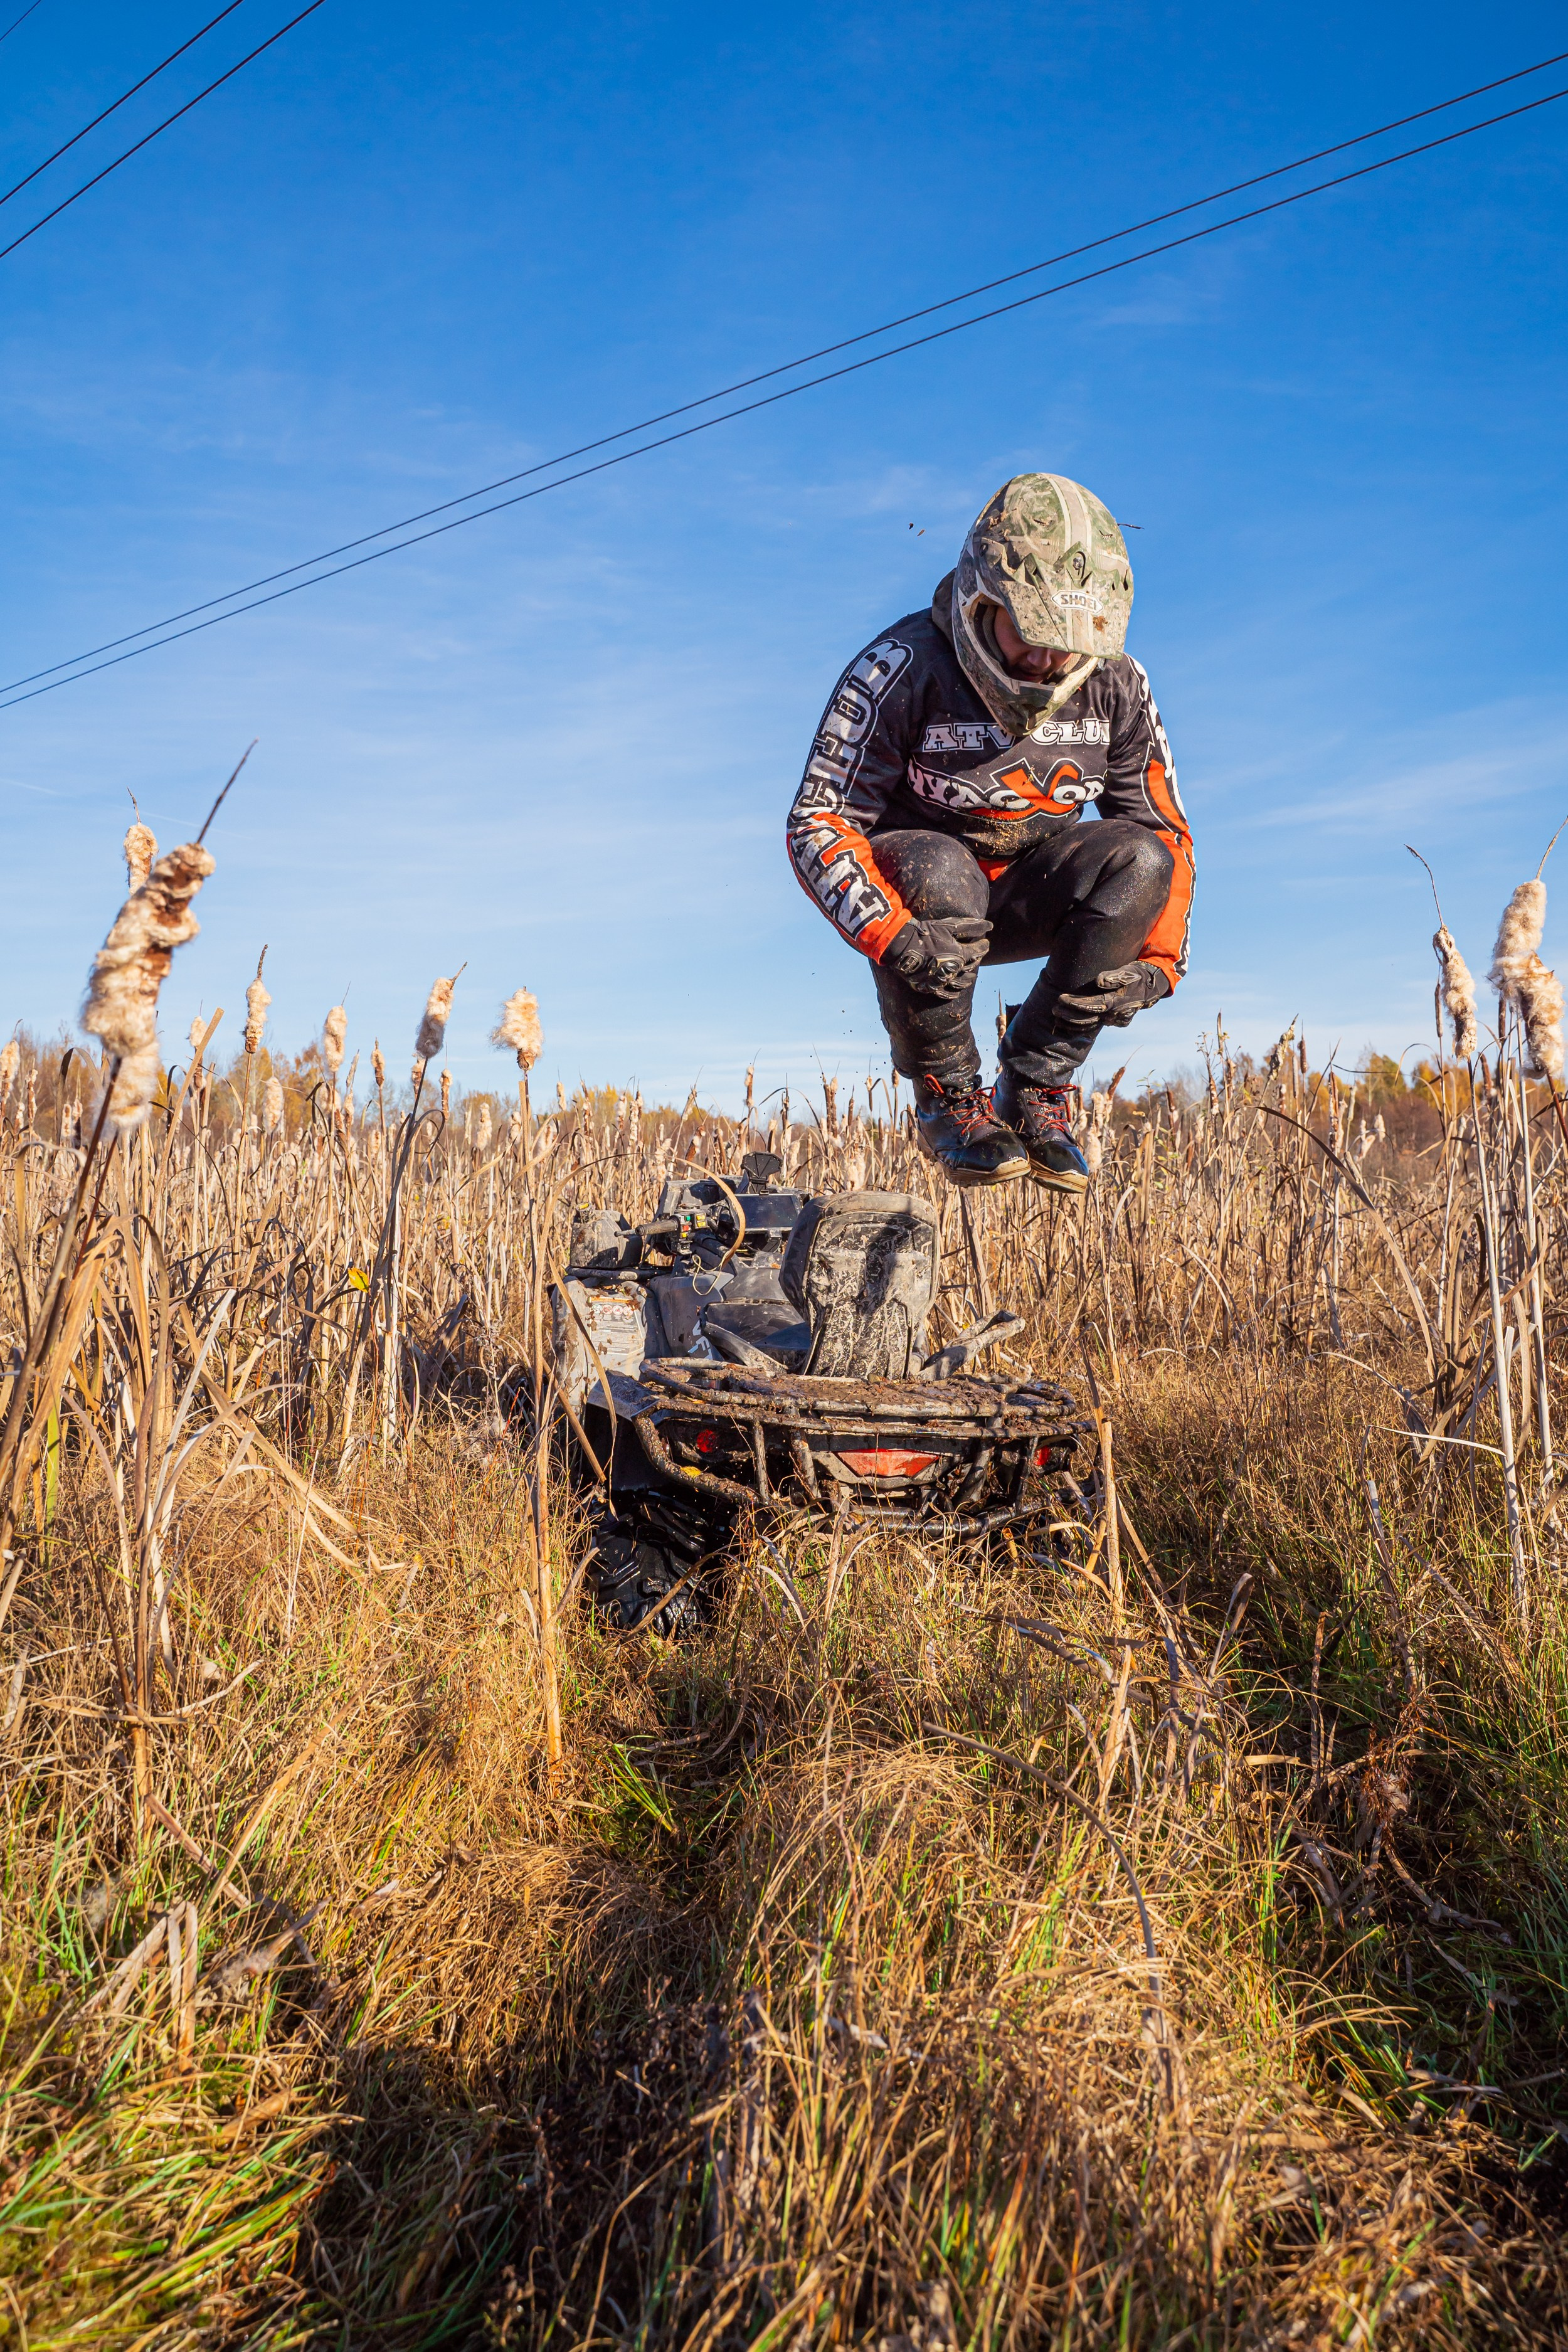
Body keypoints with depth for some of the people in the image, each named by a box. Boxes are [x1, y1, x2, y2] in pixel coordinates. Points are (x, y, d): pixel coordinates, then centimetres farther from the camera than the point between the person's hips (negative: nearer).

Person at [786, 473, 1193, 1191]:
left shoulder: (1116, 685, -8)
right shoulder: (904, 668, -22)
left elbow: (1166, 830, 0)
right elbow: (818, 821, -23)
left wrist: (1158, 960, -16)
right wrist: (890, 936, -40)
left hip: (1025, 896, 4)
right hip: (914, 888, -4)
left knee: (1138, 858, -25)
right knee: (936, 874, -39)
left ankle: (1034, 1088, -15)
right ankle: (947, 1094, -15)